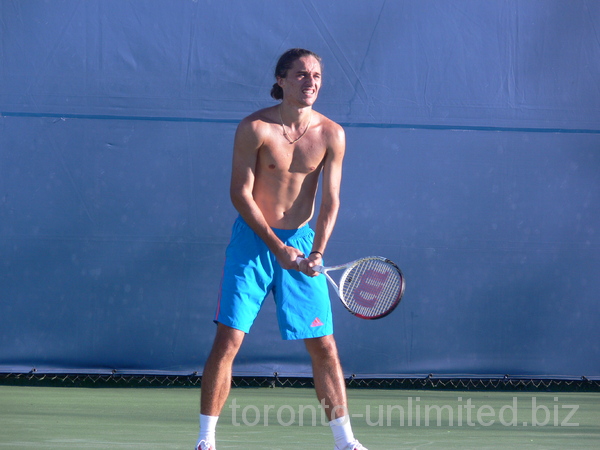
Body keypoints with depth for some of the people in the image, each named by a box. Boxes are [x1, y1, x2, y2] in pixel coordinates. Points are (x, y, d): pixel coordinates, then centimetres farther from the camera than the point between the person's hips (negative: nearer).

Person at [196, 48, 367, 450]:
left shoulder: (331, 135, -3)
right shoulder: (255, 129, -11)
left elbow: (330, 200, -3)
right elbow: (241, 193, -11)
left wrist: (317, 251, -18)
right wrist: (278, 247, -16)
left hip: (302, 240, 3)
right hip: (253, 239, -3)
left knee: (324, 345, 3)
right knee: (228, 341, -7)